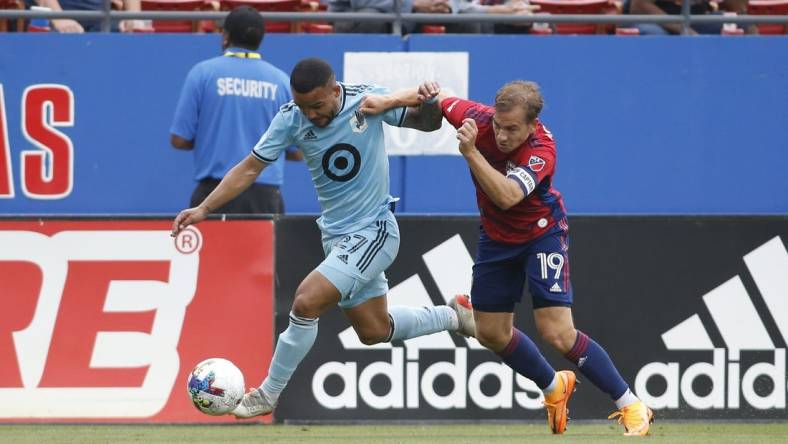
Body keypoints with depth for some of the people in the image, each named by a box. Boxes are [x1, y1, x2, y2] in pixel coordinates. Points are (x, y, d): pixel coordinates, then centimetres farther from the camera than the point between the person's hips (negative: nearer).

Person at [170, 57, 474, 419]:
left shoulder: (368, 101, -16)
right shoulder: (290, 119, -9)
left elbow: (424, 122, -4)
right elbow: (250, 168, -3)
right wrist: (204, 208, -12)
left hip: (373, 231, -5)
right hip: (337, 236, 5)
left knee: (306, 301, -19)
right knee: (374, 331, 14)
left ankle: (269, 395, -3)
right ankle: (451, 317, 40)